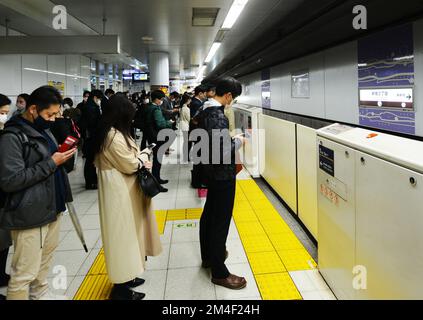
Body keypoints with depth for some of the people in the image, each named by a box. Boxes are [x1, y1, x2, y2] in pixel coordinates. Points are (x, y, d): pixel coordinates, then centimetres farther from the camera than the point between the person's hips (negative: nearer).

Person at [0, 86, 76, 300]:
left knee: (45, 259, 22)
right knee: (24, 273, -1)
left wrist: (63, 156, 4)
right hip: (30, 214, -9)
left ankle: (40, 293, 42)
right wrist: (51, 163, -21)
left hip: (52, 207, 9)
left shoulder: (44, 130, 12)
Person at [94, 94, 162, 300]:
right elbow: (131, 165, -19)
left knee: (126, 233, 18)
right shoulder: (115, 136, -23)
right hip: (120, 191, -10)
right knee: (122, 234, 0)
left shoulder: (112, 132, 10)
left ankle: (125, 276, 32)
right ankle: (121, 287, 14)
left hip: (121, 189, 10)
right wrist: (144, 155, -2)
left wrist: (139, 157, 1)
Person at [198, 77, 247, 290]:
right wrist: (238, 142, -13)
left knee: (209, 214, 20)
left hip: (210, 171, 10)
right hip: (223, 175, -10)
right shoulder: (218, 116, -24)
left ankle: (208, 256, 38)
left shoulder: (206, 111, 6)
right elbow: (222, 153, -29)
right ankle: (219, 273, 13)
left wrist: (230, 139, 12)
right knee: (221, 221, 0)